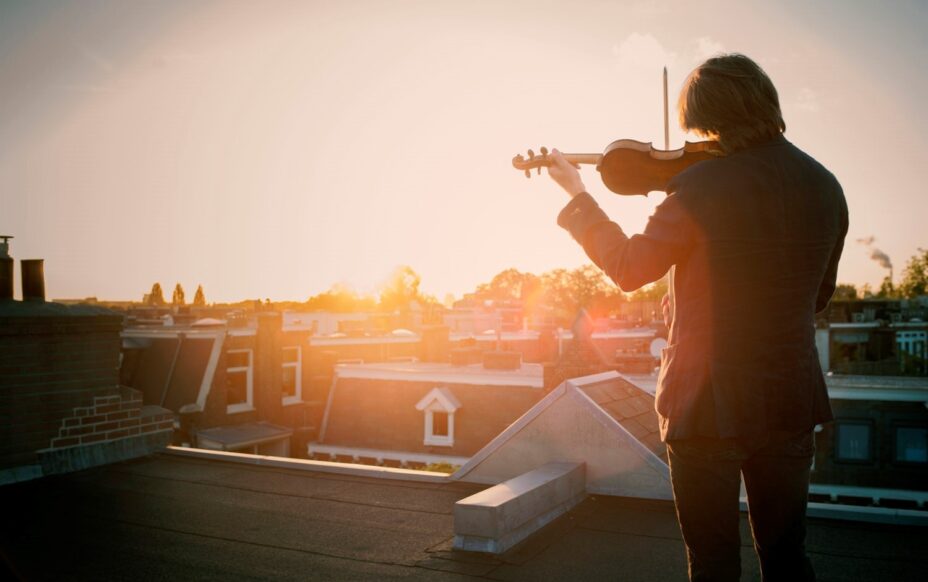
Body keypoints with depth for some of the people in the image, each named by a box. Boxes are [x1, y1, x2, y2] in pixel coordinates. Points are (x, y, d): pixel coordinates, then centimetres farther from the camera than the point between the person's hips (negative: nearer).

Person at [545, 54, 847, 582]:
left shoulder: (701, 186, -18)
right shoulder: (825, 186, 2)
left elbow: (630, 268, -7)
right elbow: (818, 295, 13)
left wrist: (577, 193, 2)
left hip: (710, 400, -5)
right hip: (793, 398, 6)